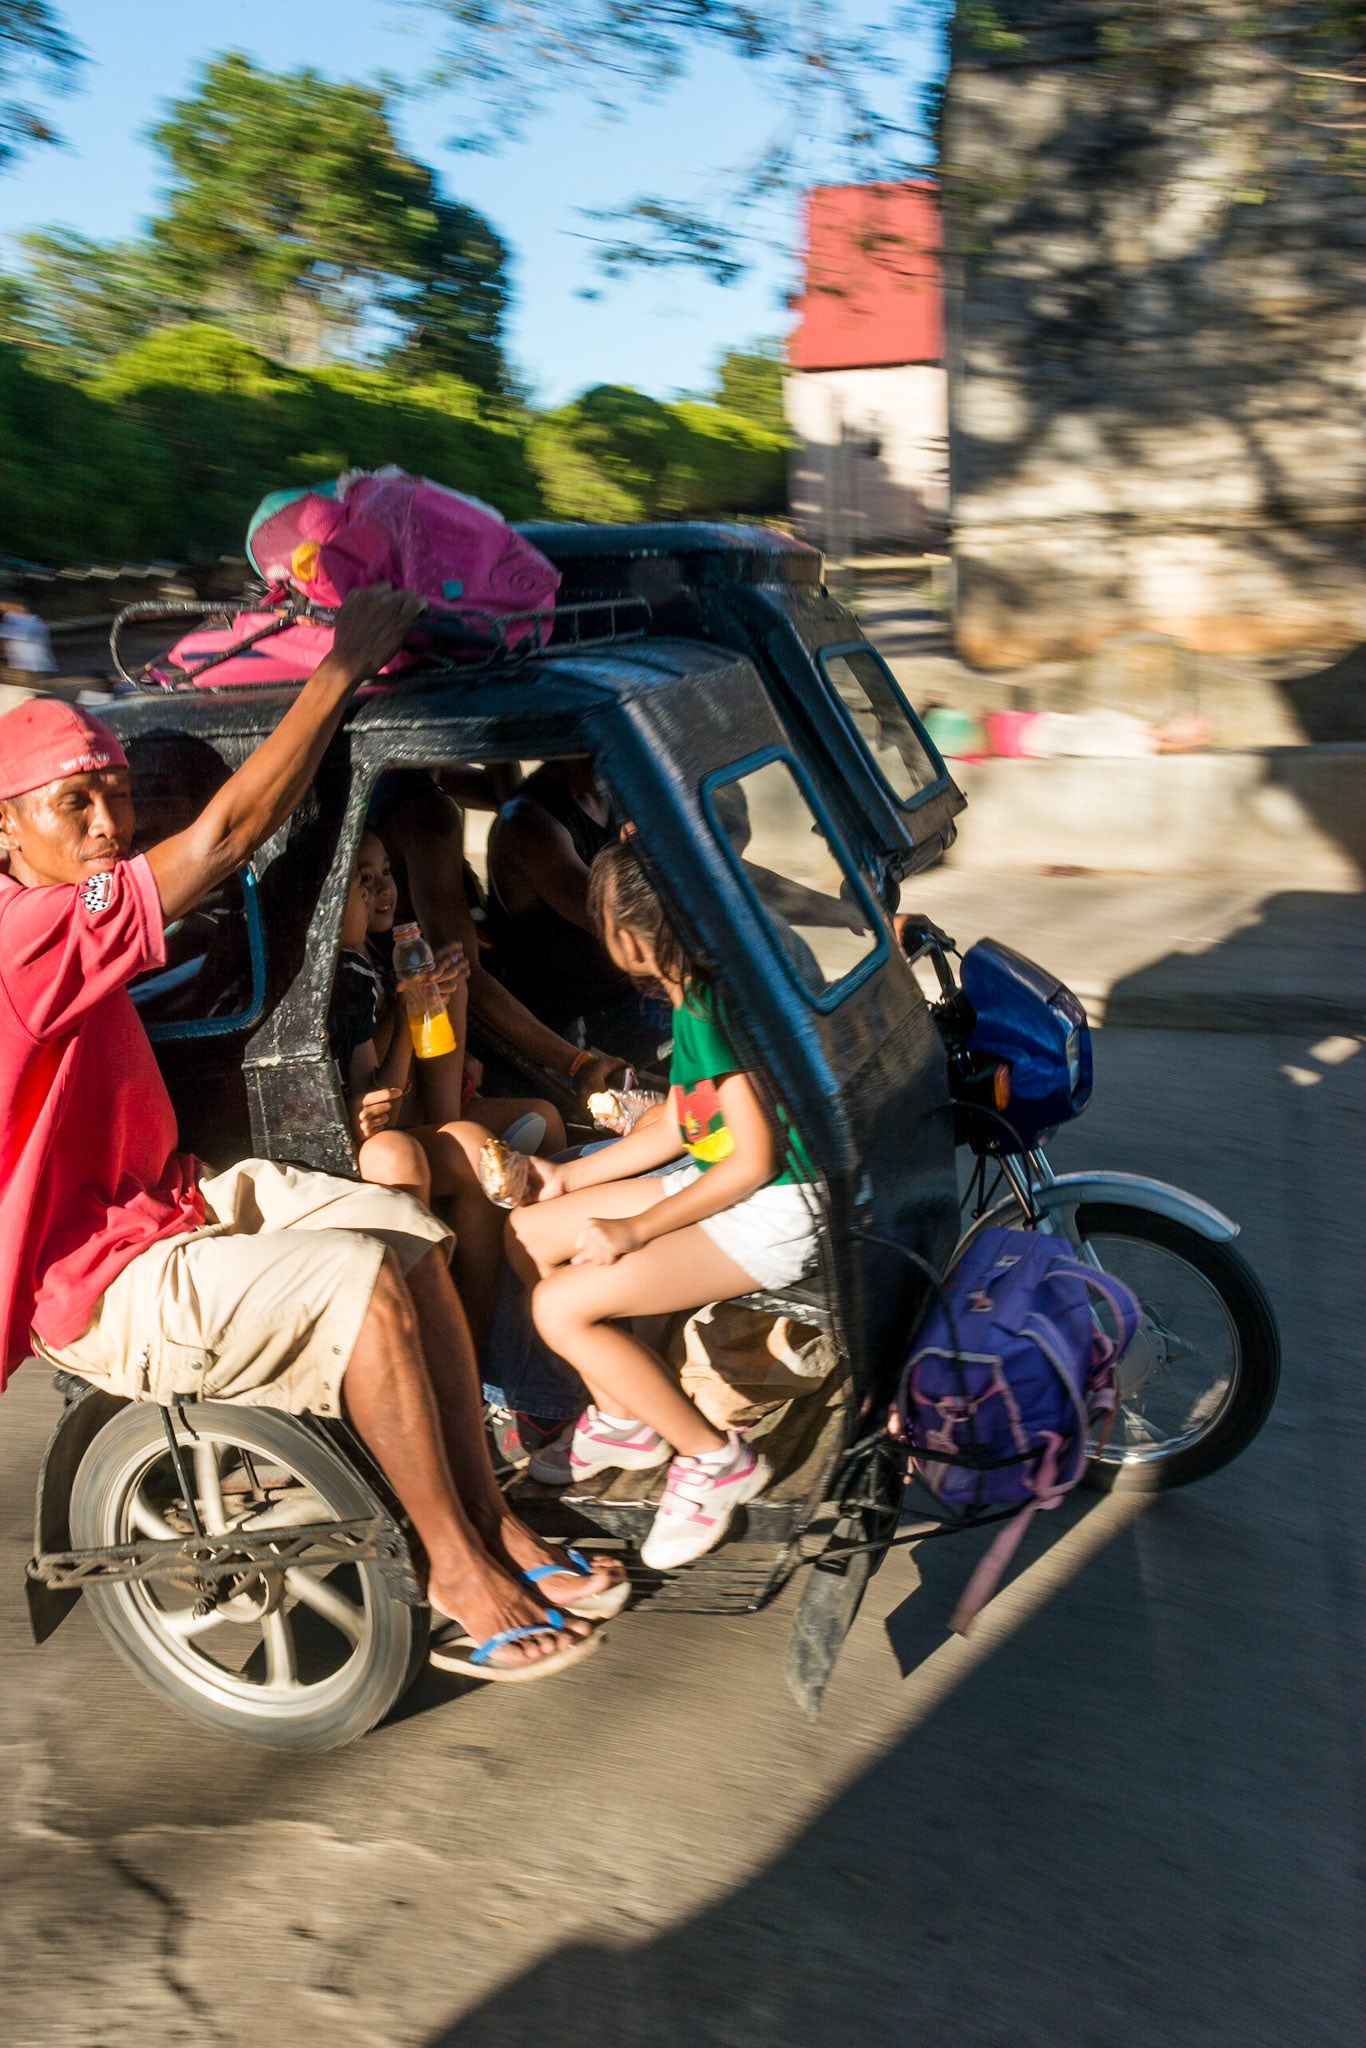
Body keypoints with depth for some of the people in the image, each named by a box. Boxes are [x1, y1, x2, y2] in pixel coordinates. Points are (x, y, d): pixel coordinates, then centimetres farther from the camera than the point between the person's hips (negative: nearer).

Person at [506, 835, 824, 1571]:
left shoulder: (720, 1003, -23)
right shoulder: (691, 994, 7)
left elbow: (754, 1161, -22)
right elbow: (677, 1123, 16)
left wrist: (636, 1229, -16)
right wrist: (568, 1178, 18)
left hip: (779, 1213, -10)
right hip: (720, 1182, 10)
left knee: (563, 1307, -18)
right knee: (529, 1234, 8)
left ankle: (716, 1459, -1)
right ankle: (623, 1420, 20)